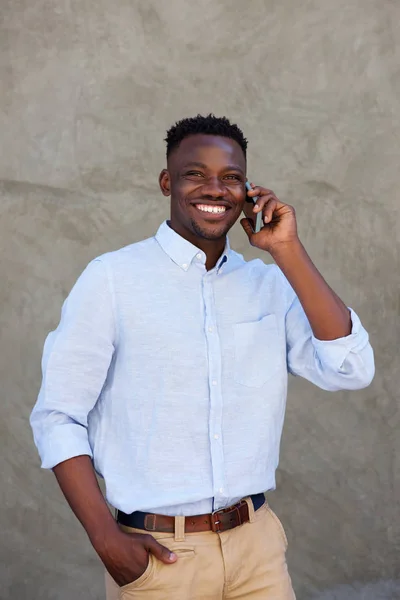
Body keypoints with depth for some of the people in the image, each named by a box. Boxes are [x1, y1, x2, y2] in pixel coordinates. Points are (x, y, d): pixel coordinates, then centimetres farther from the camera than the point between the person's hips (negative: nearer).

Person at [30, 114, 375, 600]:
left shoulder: (272, 286, 3)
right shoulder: (111, 279, -7)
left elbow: (350, 371, -8)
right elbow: (58, 416, -6)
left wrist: (287, 251, -10)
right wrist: (105, 538, -13)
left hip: (257, 543, 3)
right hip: (156, 554, -3)